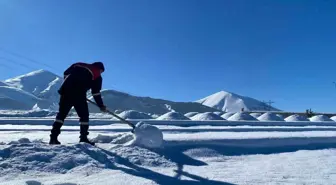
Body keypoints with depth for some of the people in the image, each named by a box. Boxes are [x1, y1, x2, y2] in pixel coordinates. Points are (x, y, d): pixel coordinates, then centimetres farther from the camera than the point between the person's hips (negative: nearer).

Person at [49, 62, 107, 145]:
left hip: (65, 91, 5)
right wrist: (101, 105, 7)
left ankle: (53, 137, 13)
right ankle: (83, 138, 6)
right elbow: (96, 92, 1)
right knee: (84, 115, 9)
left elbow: (65, 74, 21)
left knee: (61, 114, 14)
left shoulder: (78, 65, 22)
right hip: (79, 95, -5)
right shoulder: (97, 76, 7)